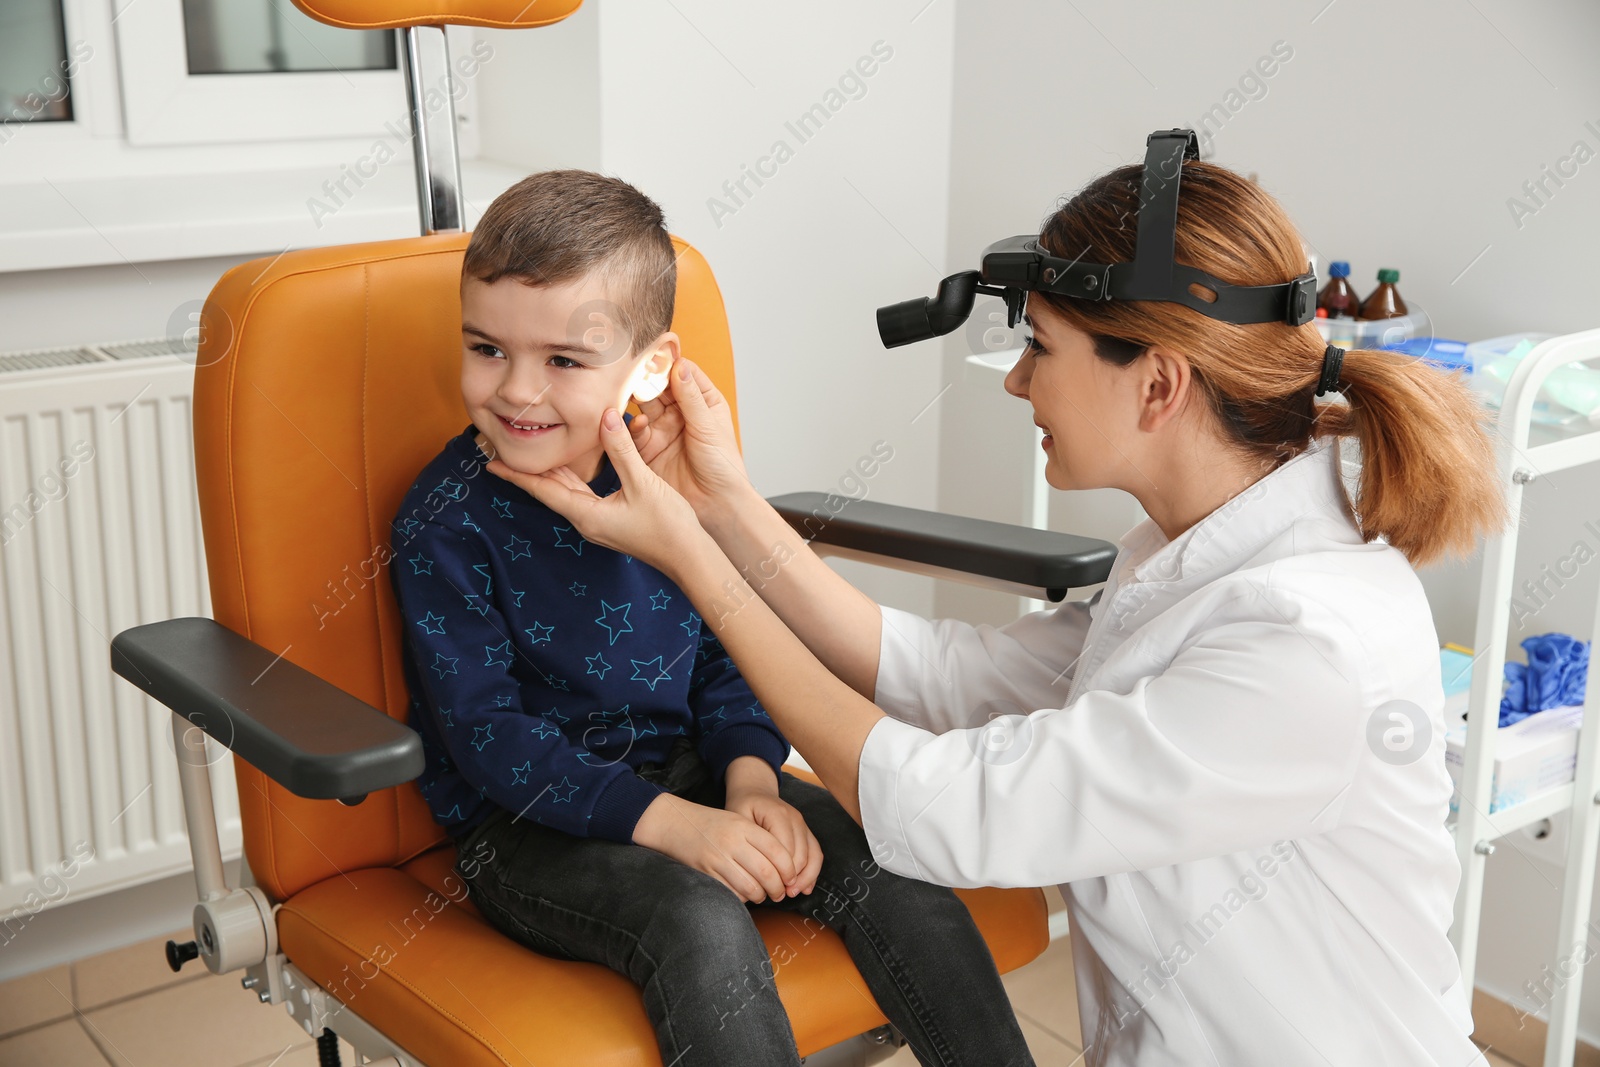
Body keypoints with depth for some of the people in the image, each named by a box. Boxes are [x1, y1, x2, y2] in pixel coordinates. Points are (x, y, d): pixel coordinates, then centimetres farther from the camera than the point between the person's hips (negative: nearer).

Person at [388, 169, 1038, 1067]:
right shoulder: (447, 518, -14)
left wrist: (750, 775, -12)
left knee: (884, 862, -15)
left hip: (682, 774, 5)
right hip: (522, 824, -4)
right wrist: (666, 823, -27)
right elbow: (488, 731, -18)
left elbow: (722, 656, 8)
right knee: (703, 924, -32)